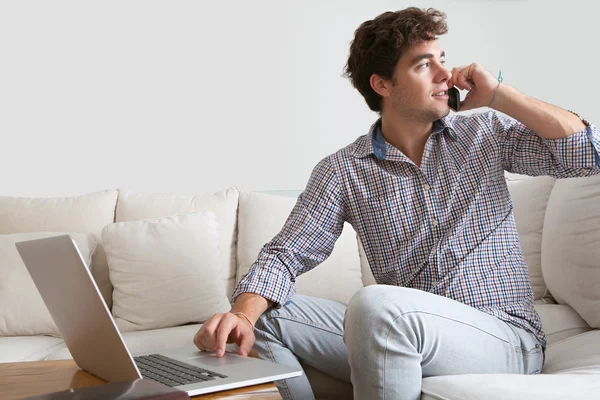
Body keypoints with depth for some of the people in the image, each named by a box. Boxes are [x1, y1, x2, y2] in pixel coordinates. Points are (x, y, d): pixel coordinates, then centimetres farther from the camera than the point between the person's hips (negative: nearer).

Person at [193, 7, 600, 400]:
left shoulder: (486, 134, 6)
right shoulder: (342, 171, 3)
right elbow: (286, 254, -2)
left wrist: (498, 94, -6)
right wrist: (243, 315, -23)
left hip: (504, 338, -2)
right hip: (402, 338, 2)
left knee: (376, 305, -33)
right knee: (264, 315, -11)